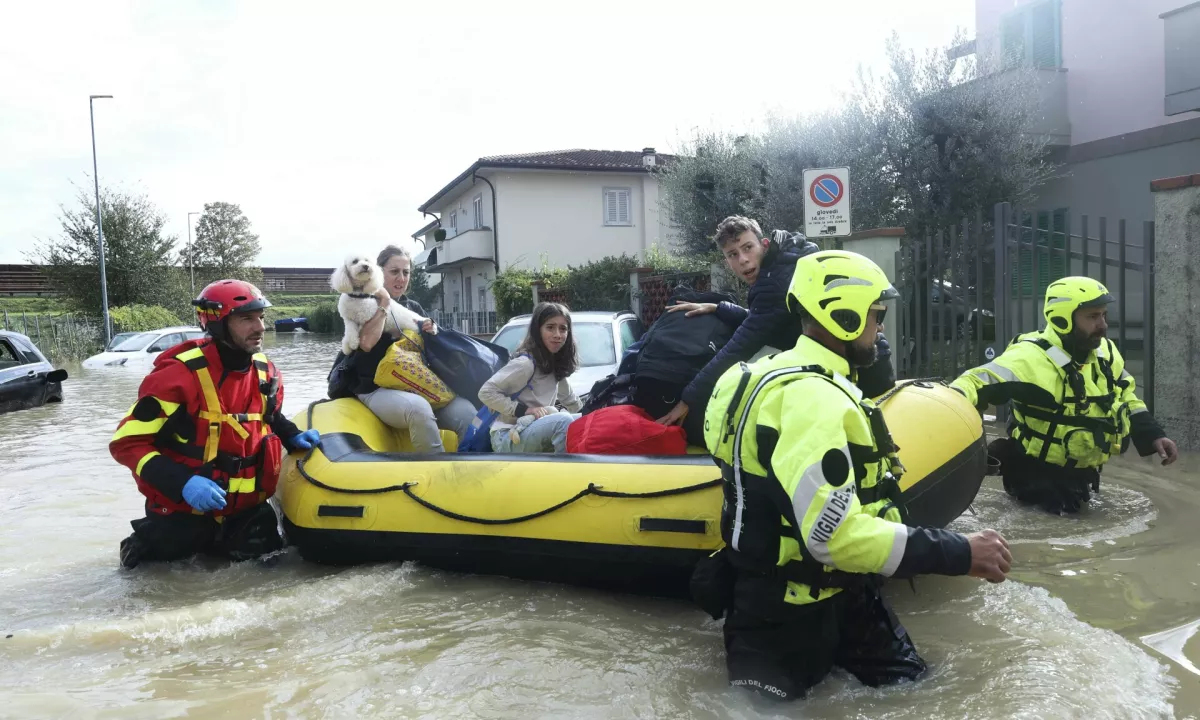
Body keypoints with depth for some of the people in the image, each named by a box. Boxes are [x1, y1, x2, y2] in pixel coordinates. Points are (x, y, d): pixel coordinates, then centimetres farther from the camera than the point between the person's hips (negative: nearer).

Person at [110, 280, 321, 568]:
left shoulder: (265, 372, 0)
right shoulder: (181, 374, -20)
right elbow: (128, 441, -18)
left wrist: (293, 437, 3)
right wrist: (183, 483, -29)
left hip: (245, 505, 5)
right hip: (184, 506, -5)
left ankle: (206, 543, 22)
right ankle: (146, 543, 34)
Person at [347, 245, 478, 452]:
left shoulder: (414, 308, 19)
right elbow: (366, 343, -18)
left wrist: (431, 333, 0)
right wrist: (384, 304, -10)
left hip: (417, 387, 5)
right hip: (377, 390, -5)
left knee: (466, 412, -24)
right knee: (418, 408, -40)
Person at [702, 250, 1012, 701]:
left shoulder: (794, 374, 8)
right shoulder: (810, 397, -26)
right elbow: (833, 534, -31)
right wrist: (957, 554, -24)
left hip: (832, 592, 10)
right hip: (791, 617, -10)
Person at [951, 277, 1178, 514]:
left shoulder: (1106, 352, -2)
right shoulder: (1030, 357, -29)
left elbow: (1126, 399, 14)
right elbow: (976, 382, -37)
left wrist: (1153, 435, 4)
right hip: (1037, 477, -7)